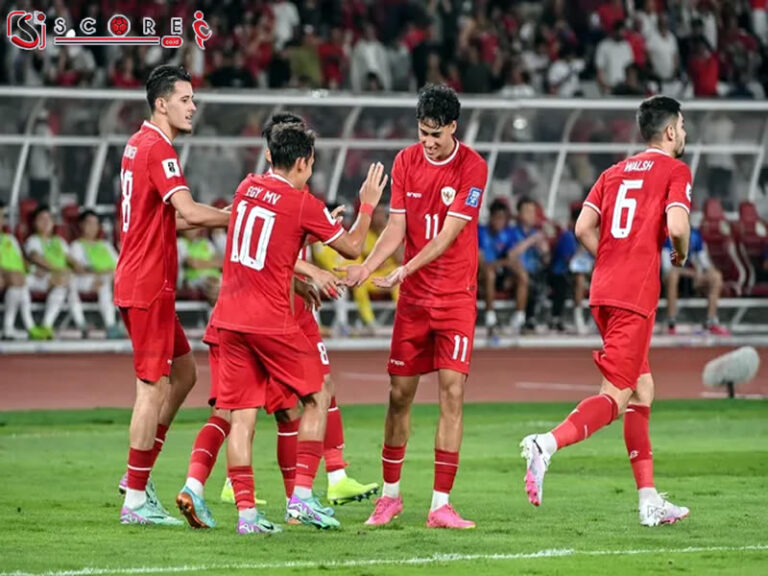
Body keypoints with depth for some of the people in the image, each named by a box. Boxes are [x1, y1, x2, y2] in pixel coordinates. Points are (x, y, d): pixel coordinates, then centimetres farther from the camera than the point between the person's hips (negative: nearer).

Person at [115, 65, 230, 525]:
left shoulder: (140, 144, 15)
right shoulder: (158, 149, -16)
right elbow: (190, 212, -27)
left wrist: (222, 217, 15)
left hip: (143, 279, 10)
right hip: (148, 284, -10)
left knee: (184, 373, 16)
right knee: (154, 387, -6)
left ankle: (138, 475, 18)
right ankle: (136, 501, -3)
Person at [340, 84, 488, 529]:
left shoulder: (472, 167, -10)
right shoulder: (406, 162, 2)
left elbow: (450, 233, -16)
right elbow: (396, 229, 2)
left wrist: (407, 269, -26)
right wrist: (367, 267, -15)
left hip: (456, 295, -3)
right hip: (413, 296, 3)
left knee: (453, 392, -9)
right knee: (400, 394, 5)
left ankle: (441, 504, -7)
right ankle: (390, 494, 19)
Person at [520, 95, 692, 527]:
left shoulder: (616, 171, 18)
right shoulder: (676, 171, 0)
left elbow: (583, 228, 8)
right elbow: (677, 225, -16)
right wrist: (682, 252, 4)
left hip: (604, 290, 8)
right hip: (637, 296, -8)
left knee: (642, 390, 14)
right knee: (615, 398, -9)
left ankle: (649, 500, 13)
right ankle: (546, 444, -31)